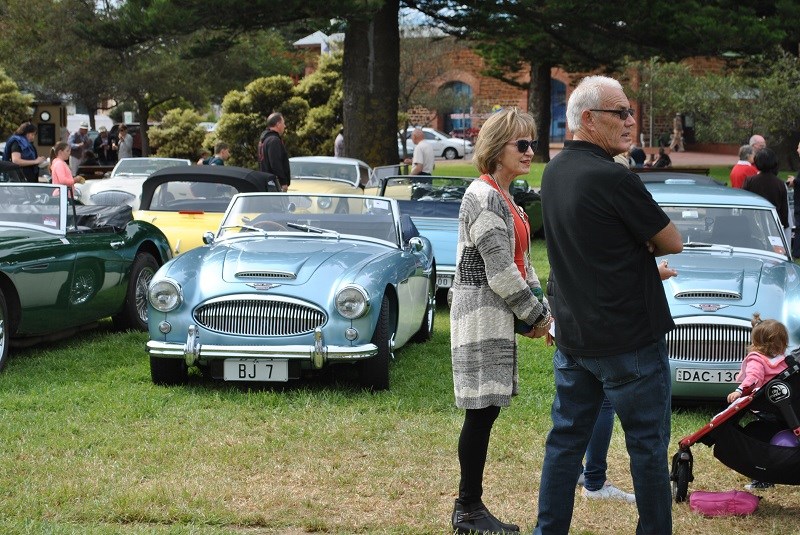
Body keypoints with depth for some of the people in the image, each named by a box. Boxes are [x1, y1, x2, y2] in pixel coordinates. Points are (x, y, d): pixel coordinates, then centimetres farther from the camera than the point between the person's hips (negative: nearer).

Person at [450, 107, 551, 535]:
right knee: (482, 410, -5)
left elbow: (520, 262, 20)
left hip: (498, 317, 10)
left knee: (486, 410, 11)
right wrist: (535, 314, -9)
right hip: (481, 315, -10)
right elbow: (500, 271, -18)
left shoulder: (504, 199, 16)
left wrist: (539, 308, 8)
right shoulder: (483, 197, -15)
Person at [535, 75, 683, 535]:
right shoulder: (615, 179, -21)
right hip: (629, 339, -8)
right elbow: (672, 243, -12)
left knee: (566, 439, 12)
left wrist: (638, 244, -1)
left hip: (572, 336, 8)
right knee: (648, 445, 4)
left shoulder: (555, 173, 6)